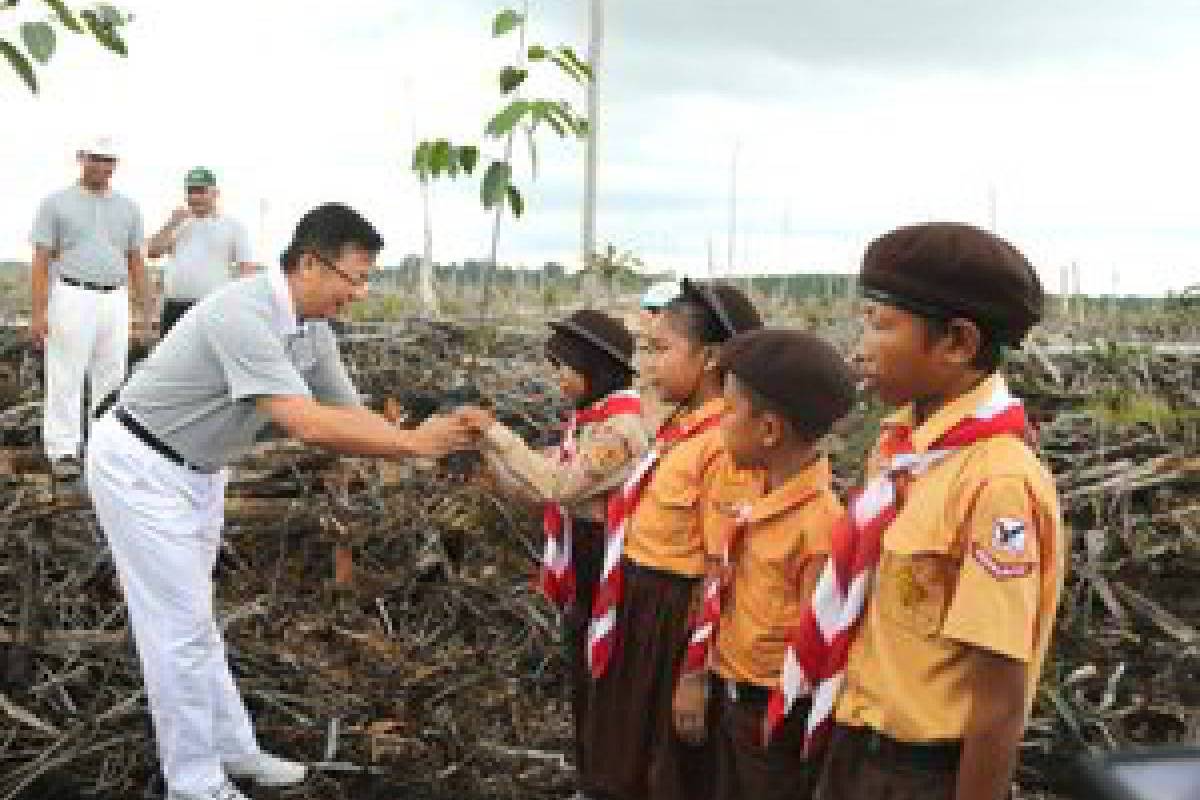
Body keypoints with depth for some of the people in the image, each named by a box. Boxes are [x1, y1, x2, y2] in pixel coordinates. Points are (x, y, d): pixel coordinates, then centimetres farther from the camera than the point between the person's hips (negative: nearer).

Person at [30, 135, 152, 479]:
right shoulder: (56, 203, 0)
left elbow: (136, 262, 13)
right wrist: (38, 313, -11)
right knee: (65, 379, -2)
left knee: (112, 377, 8)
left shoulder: (127, 207, 11)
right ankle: (63, 451, 6)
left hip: (115, 300, 4)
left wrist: (147, 309, 8)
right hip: (71, 299, -4)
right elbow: (42, 261, -4)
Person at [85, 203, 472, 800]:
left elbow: (348, 414, -1)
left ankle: (228, 747, 30)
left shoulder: (313, 329, -3)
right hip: (141, 467, -9)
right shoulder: (244, 315, -32)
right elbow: (309, 426, -39)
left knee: (190, 617, 19)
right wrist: (413, 443, -33)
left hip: (198, 471, 9)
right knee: (182, 626, -2)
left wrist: (433, 441, -14)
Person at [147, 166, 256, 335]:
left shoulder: (233, 226, 7)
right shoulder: (177, 224, 19)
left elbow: (247, 268, 1)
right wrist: (172, 223, 1)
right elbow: (152, 251, 9)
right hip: (174, 308, 5)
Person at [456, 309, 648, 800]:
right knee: (583, 677, 18)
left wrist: (495, 431, -21)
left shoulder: (621, 428, -20)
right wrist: (486, 444, -5)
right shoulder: (589, 419, 9)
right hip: (582, 570, 9)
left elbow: (556, 486, -26)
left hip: (605, 569, -9)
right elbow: (534, 488, 7)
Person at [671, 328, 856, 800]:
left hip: (776, 714, -8)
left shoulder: (820, 521, -24)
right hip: (729, 699, 8)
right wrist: (696, 677, 13)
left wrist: (784, 722, -14)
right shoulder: (753, 501, 2)